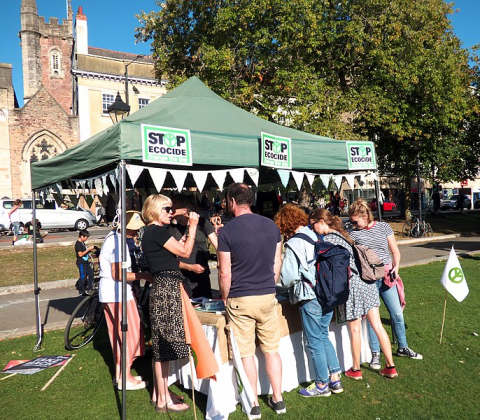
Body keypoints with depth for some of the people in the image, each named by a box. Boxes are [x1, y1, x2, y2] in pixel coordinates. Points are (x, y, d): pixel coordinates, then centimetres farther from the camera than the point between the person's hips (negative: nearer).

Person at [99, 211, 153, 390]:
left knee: (119, 333, 17)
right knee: (129, 333, -1)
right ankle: (125, 378, 9)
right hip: (117, 293, -10)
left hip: (110, 292, 10)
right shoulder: (117, 241, -20)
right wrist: (142, 275, -17)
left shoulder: (114, 237, 13)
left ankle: (119, 373, 28)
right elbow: (118, 274, -23)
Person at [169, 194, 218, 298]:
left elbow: (217, 245, -5)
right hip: (182, 279, -1)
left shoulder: (201, 223, -1)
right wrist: (191, 267, -13)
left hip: (203, 277, 1)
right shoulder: (171, 229, -1)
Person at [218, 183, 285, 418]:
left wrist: (225, 298, 4)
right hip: (268, 297, 4)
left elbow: (225, 272, -11)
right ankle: (278, 400, 26)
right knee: (271, 350, 16)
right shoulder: (271, 225, 2)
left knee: (246, 354, 9)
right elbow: (277, 263, 7)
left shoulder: (227, 231, -12)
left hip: (240, 300, -4)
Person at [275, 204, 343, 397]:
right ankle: (335, 378, 28)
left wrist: (279, 274, 5)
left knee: (314, 342, 8)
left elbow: (288, 277, -16)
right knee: (323, 336, 22)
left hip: (310, 299, -7)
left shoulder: (294, 244, -15)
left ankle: (321, 385, 22)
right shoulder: (317, 236, 5)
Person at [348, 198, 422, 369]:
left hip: (386, 277, 1)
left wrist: (396, 266, -9)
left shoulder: (384, 227, 2)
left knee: (397, 314, 8)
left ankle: (403, 348, 31)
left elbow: (395, 251, 6)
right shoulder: (353, 234, 0)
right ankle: (375, 353, 20)